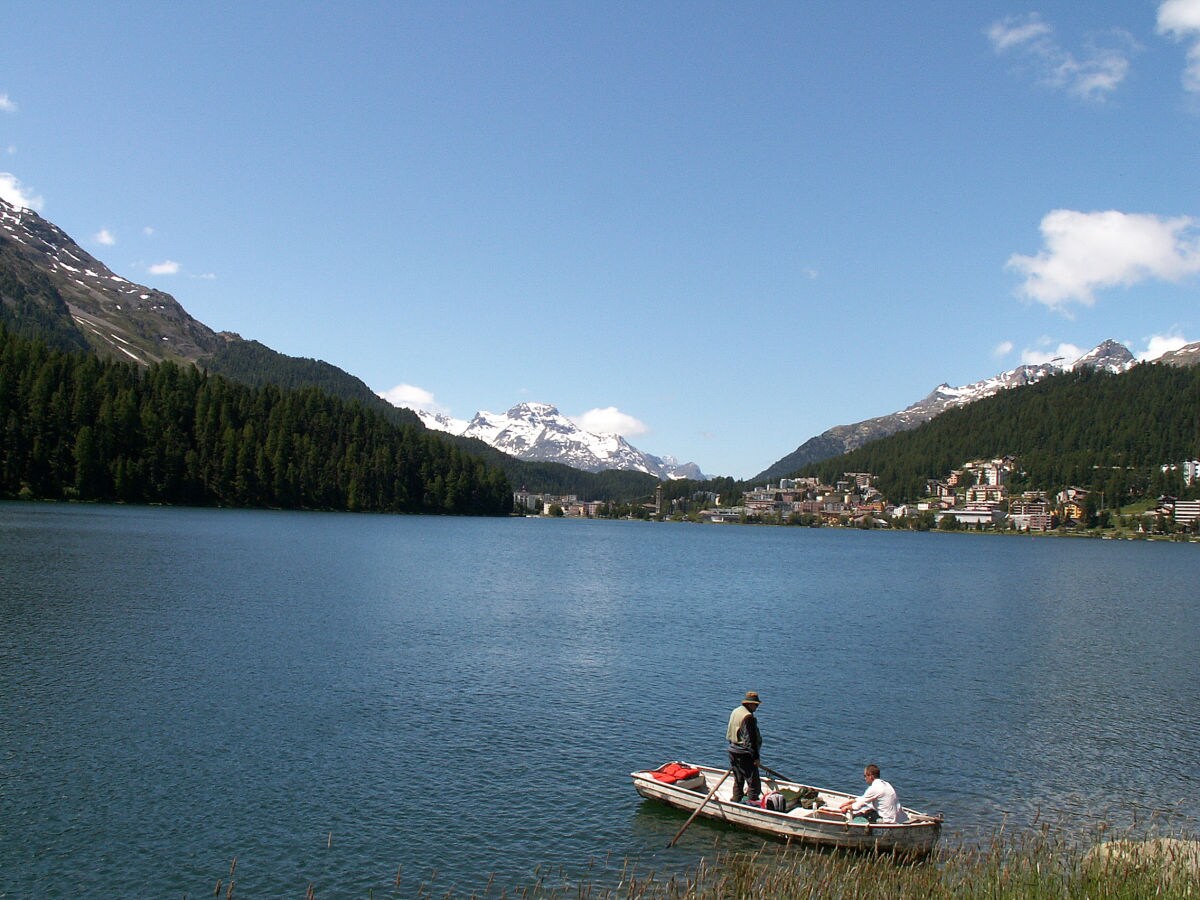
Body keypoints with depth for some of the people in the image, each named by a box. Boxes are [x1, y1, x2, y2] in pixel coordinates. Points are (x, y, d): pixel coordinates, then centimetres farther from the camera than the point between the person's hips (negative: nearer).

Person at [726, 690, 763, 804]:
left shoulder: (734, 712, 10)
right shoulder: (748, 717, -19)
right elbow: (750, 739, -21)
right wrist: (756, 757, -17)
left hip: (733, 751, 9)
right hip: (744, 754, -9)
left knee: (738, 780, 20)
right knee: (754, 783, -3)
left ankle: (736, 802, 26)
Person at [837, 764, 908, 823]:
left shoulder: (874, 788, -16)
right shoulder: (885, 784, 12)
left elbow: (859, 805, -6)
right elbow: (864, 798, 23)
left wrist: (847, 808, 11)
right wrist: (849, 802, 26)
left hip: (889, 821, -9)